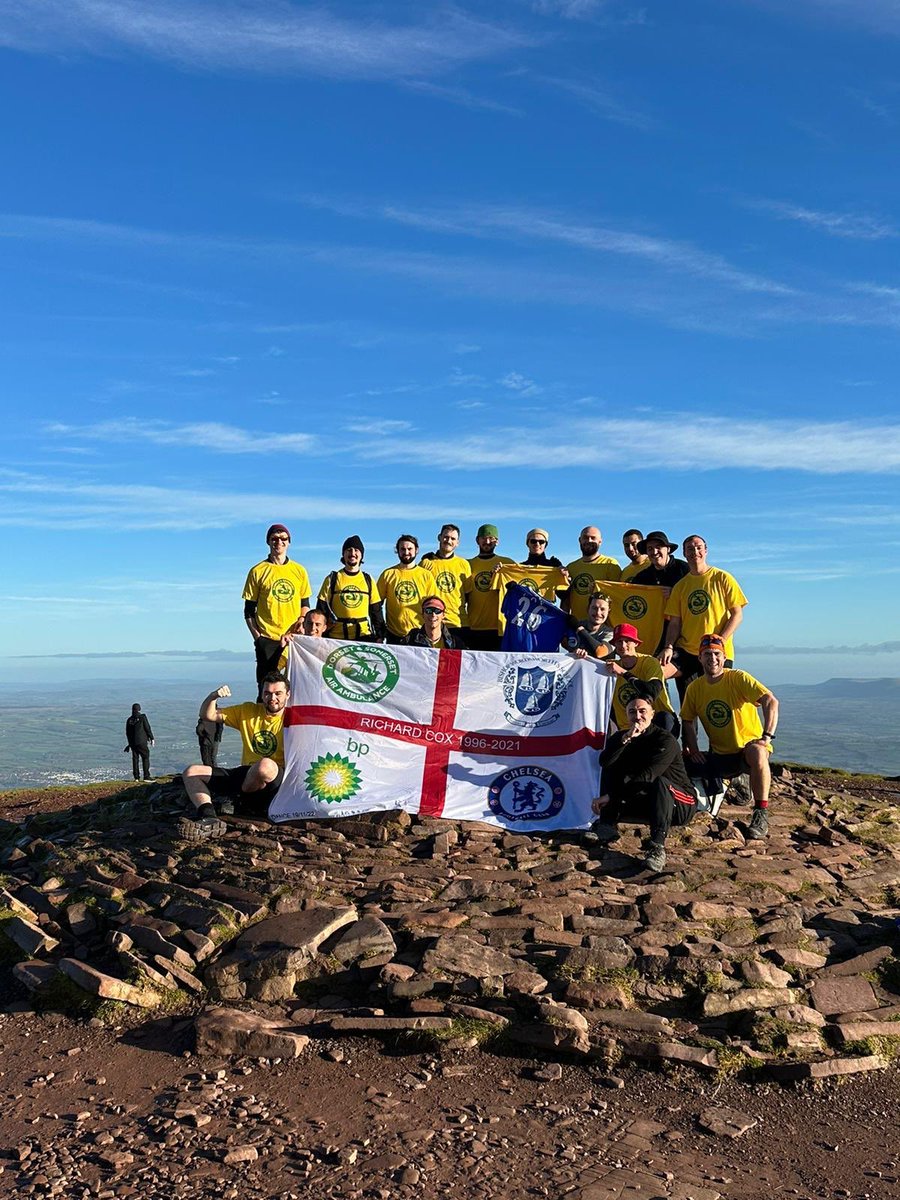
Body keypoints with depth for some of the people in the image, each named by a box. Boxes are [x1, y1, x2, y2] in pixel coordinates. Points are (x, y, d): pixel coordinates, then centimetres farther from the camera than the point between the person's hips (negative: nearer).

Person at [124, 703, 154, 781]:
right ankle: (146, 775, -5)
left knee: (135, 758, 8)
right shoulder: (142, 717, -7)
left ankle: (136, 776, 9)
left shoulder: (129, 720, 8)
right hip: (142, 741, -5)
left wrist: (130, 743, 23)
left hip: (132, 742, 5)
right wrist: (151, 738, 2)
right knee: (145, 757, 1)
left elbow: (127, 733, 14)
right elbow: (148, 728, -7)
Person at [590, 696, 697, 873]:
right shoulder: (622, 737, 2)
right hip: (648, 803, 6)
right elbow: (604, 762, -17)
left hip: (681, 806, -6)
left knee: (660, 782, -38)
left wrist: (610, 796, -30)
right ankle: (608, 826, -16)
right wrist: (625, 739, -30)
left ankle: (657, 847, -46)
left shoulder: (665, 740, -18)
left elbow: (647, 776, -29)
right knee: (611, 768, -6)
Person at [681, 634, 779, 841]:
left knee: (757, 752, -40)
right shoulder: (694, 688, 2)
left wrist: (768, 736, -35)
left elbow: (771, 701, -24)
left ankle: (761, 814, -27)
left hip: (748, 747, -4)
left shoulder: (738, 678, -13)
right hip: (719, 756, 5)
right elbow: (688, 720, 11)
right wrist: (692, 748, -5)